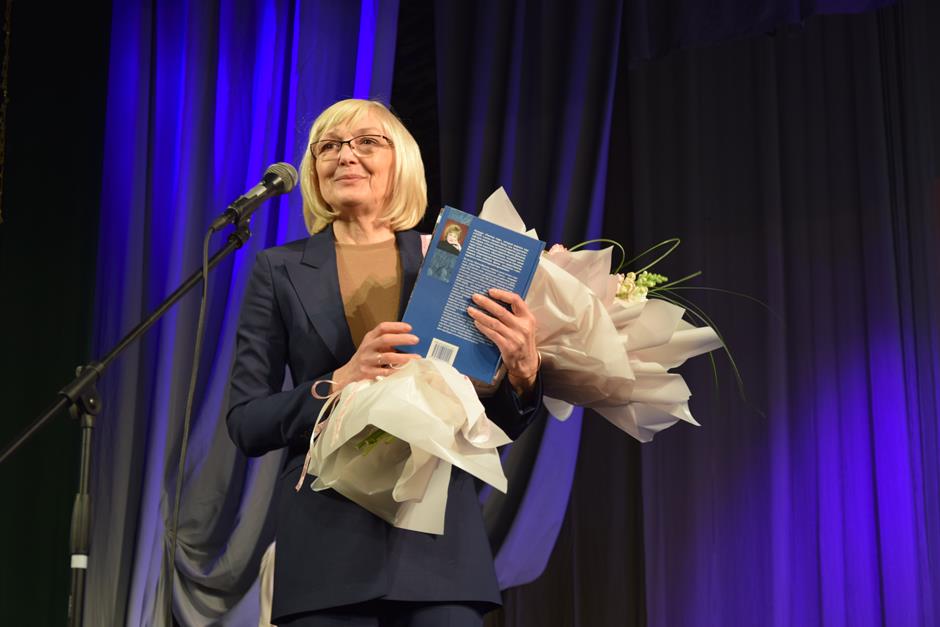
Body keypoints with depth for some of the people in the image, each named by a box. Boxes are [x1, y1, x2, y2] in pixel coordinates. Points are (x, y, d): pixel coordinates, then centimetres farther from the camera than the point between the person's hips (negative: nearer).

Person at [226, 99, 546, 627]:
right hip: (328, 540, 0)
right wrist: (339, 383, -15)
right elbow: (246, 423, 2)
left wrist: (523, 370, -13)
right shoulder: (281, 271, 8)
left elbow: (500, 425, 9)